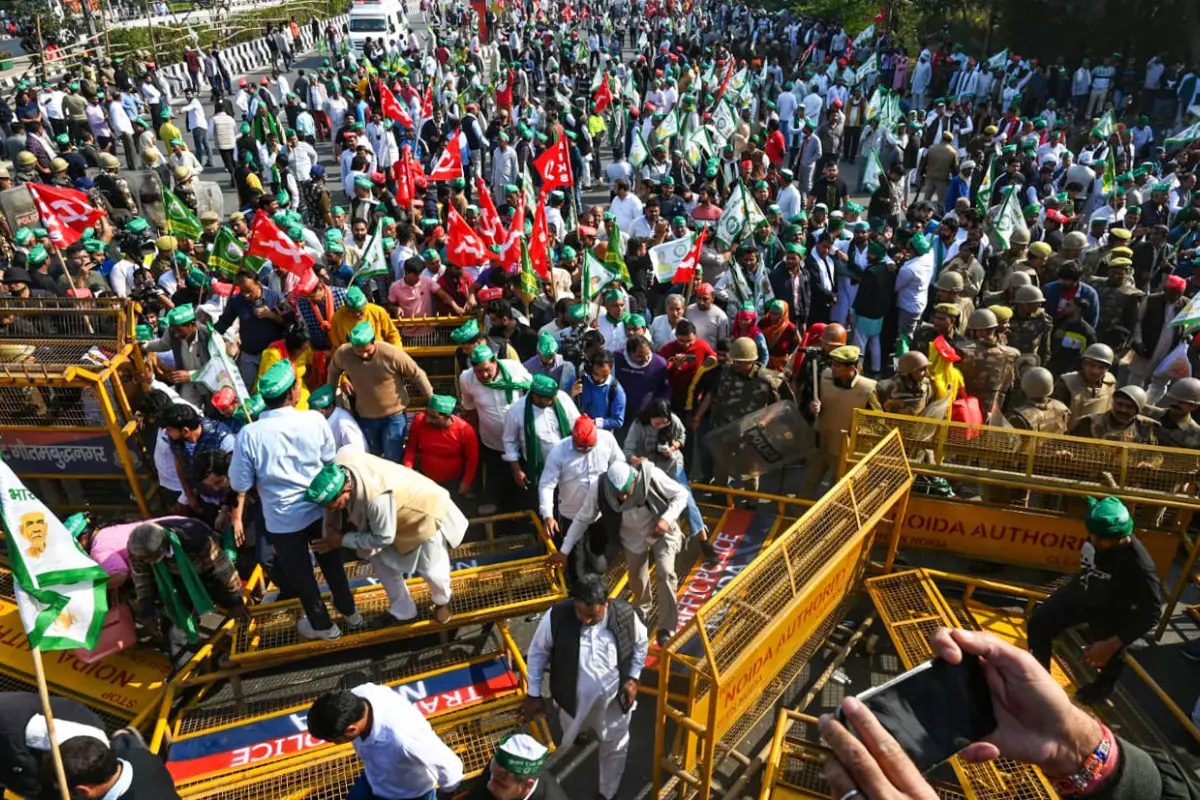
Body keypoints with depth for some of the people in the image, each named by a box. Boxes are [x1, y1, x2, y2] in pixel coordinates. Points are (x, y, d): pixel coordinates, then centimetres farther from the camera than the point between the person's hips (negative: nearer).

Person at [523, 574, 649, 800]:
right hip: (574, 699, -1)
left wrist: (633, 678, -10)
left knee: (614, 748, 24)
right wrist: (534, 694, -5)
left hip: (614, 700, 1)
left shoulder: (626, 615, -25)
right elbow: (537, 653, -11)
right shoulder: (556, 618, -29)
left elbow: (641, 645, -3)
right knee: (571, 738, 27)